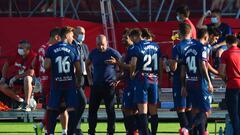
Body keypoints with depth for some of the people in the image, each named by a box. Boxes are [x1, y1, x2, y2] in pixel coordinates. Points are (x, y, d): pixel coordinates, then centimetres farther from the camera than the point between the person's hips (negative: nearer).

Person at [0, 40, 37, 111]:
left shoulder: (33, 56, -21)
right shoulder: (17, 55, -4)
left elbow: (31, 73, -27)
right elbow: (7, 64, 11)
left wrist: (15, 77, -23)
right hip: (16, 78, 6)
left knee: (27, 79, -41)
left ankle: (27, 104, -35)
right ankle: (19, 100, 6)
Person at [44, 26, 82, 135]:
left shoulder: (51, 49, -1)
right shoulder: (73, 49, -1)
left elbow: (46, 66, -9)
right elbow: (78, 69, 1)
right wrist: (78, 82, 15)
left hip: (56, 84, 1)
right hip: (70, 84, -1)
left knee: (52, 109, 9)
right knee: (72, 109, 2)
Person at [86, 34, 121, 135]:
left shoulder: (113, 53, -8)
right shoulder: (93, 53, 5)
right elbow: (87, 64, 23)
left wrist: (118, 80, -5)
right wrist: (89, 78, 17)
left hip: (109, 85, -4)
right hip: (96, 85, 4)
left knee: (110, 110, 1)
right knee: (92, 109, 4)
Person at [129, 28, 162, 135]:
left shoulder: (137, 47, -7)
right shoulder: (155, 46, 11)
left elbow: (133, 63, -18)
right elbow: (160, 64, 13)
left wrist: (132, 74, 1)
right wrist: (160, 80, 20)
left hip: (142, 79, -5)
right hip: (154, 80, 5)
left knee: (142, 110, -7)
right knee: (153, 111, 10)